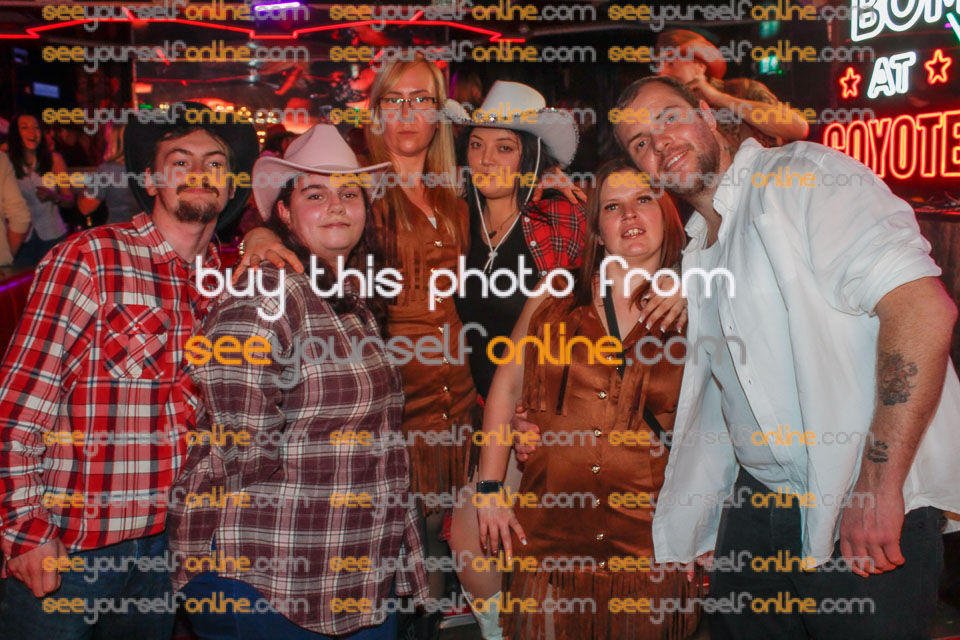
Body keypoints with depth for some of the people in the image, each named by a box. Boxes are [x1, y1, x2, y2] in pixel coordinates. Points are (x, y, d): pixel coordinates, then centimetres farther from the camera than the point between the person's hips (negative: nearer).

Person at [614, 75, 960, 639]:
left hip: (869, 510, -7)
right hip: (757, 505, 7)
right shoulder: (697, 252, 14)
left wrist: (879, 484, -24)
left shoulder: (806, 176, -10)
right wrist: (697, 524, 18)